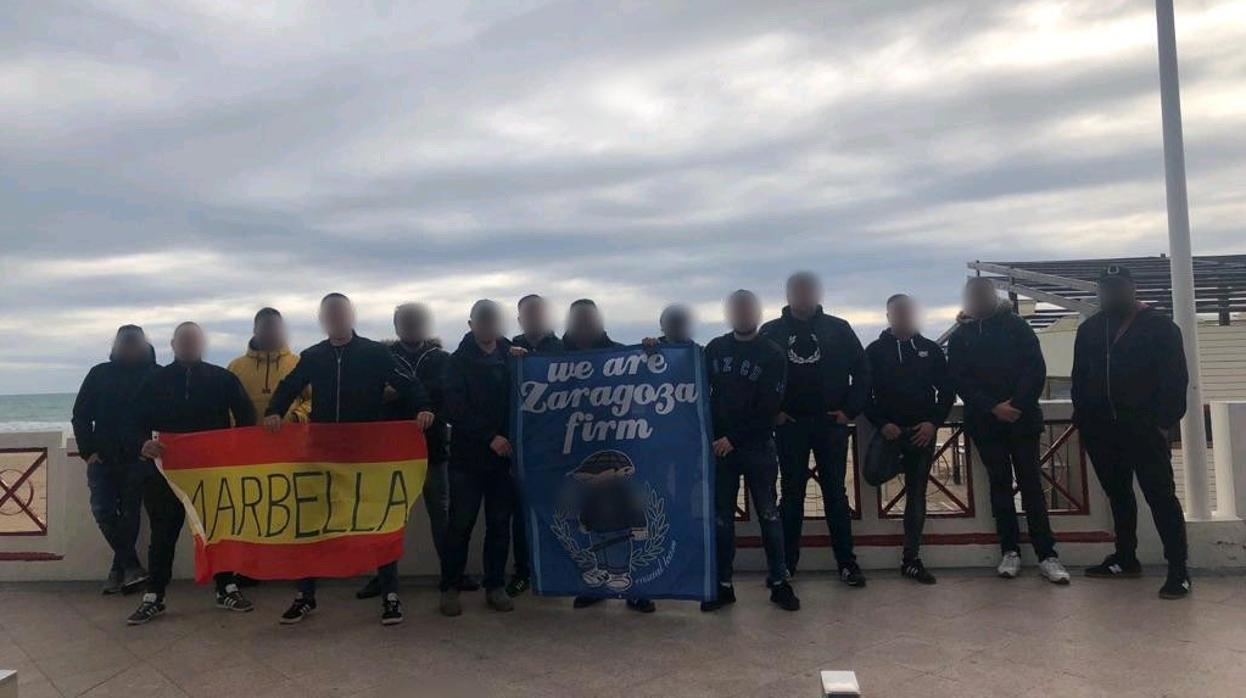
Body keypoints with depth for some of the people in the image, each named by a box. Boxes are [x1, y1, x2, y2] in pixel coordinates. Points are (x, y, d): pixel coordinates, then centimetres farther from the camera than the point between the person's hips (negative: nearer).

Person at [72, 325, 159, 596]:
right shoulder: (99, 374, 8)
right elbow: (80, 415, 9)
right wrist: (88, 451, 1)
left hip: (138, 459, -2)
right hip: (103, 458, 2)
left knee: (130, 512, 2)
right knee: (103, 511, -6)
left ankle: (119, 569, 12)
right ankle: (131, 566, 3)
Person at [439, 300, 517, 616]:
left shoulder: (511, 355, 8)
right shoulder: (459, 360, 0)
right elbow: (455, 409, -10)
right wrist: (489, 437, -15)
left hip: (503, 455, 3)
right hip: (468, 456, -2)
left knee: (500, 523, 7)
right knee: (461, 523, 1)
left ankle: (495, 586, 18)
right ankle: (450, 587, 13)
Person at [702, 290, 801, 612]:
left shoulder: (773, 355, -3)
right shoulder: (714, 349, 7)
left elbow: (768, 408, -8)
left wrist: (734, 438, -12)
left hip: (758, 447, -2)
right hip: (719, 446, 2)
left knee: (768, 514, 3)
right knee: (721, 517, 5)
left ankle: (779, 582, 14)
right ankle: (723, 585, 14)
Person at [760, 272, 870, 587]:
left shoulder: (838, 329, 5)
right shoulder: (771, 332, 4)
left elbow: (861, 370, 5)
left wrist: (850, 410, -3)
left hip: (831, 424, 0)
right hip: (789, 425, 0)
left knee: (836, 493, 6)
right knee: (791, 494, 6)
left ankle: (846, 562, 14)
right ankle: (786, 563, 13)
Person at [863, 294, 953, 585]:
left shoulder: (930, 349, 8)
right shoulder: (875, 351, 2)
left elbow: (947, 389, 8)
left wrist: (934, 422, -6)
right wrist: (881, 424, -14)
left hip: (922, 432, 1)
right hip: (889, 430, -1)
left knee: (917, 495, 5)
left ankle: (911, 559, 12)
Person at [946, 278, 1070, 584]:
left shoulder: (1016, 326, 5)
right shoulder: (960, 336, 7)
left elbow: (1036, 367, -2)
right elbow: (959, 380, 0)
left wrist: (1019, 404, -13)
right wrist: (993, 407, -12)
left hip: (1022, 418, -1)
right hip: (986, 421, 1)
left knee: (1031, 483, -1)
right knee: (1000, 484, 5)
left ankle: (1047, 554, 0)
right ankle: (1010, 551, 11)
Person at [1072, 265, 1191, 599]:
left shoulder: (1158, 325, -1)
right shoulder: (1089, 329, 13)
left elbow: (1175, 378, -6)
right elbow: (1080, 378, 15)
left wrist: (1164, 422, -13)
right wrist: (1082, 419, 8)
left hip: (1145, 428, -5)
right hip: (1102, 429, 5)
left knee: (1161, 496, -4)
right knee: (1118, 494, 14)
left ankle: (1178, 571, 0)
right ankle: (1125, 559, 26)